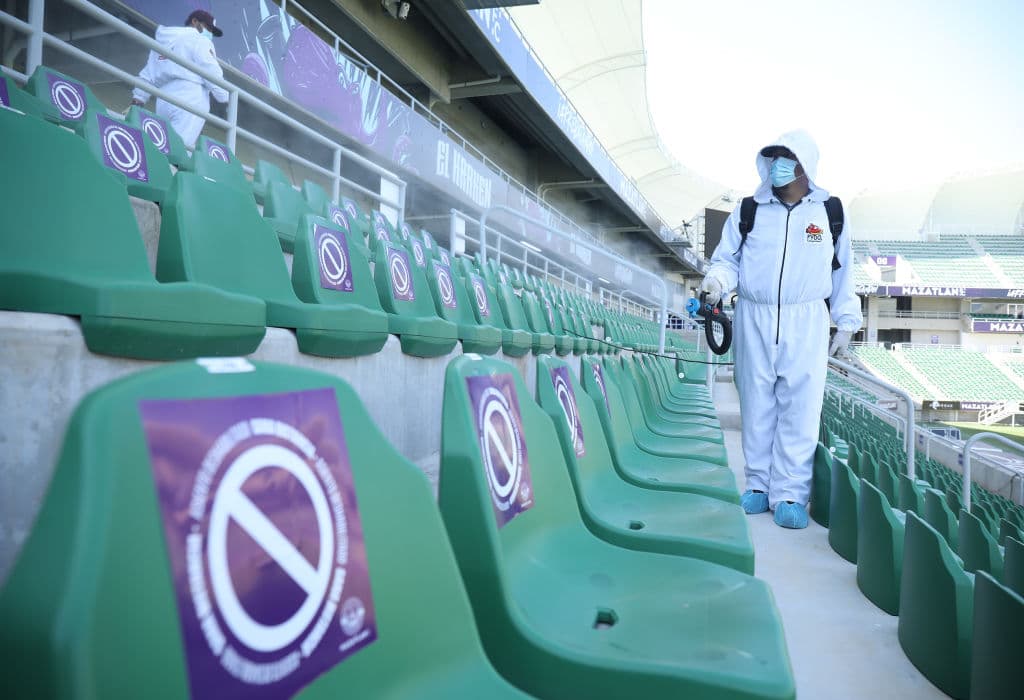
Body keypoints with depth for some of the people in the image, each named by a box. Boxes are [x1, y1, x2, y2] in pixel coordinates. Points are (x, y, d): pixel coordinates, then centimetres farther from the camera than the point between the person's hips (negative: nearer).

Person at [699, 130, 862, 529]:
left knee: (800, 408, -4)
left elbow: (843, 272, 13)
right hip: (753, 320, 1)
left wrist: (846, 323, 11)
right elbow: (728, 259, 7)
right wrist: (716, 280, -16)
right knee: (757, 405, 4)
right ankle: (760, 485, 15)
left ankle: (790, 494, 3)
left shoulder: (828, 212, 9)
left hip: (806, 322, 0)